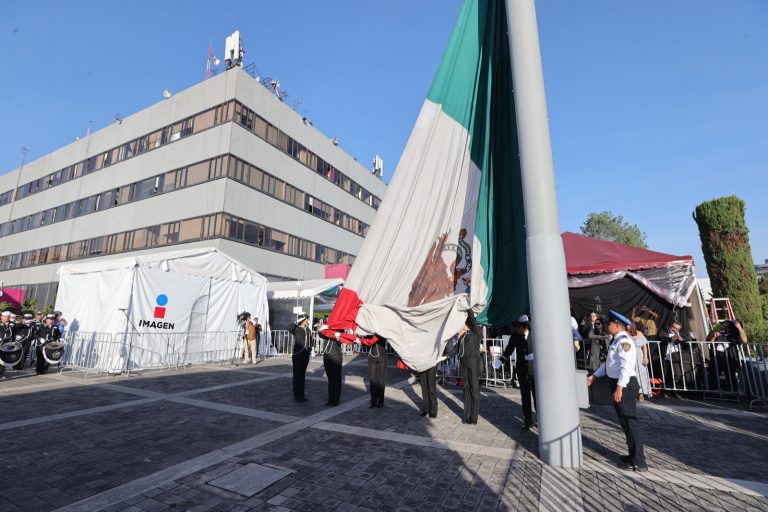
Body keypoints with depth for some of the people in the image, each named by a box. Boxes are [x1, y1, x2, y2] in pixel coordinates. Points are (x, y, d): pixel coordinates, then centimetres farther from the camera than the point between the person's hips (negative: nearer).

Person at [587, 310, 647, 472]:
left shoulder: (624, 341, -18)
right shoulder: (616, 341, 14)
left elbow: (626, 366, -25)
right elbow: (608, 363, 22)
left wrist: (619, 388, -26)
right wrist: (594, 376, 19)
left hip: (625, 385, -10)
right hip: (619, 384, 10)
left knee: (630, 422, 0)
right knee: (625, 422, 19)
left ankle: (638, 462, 12)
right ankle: (633, 455, 32)